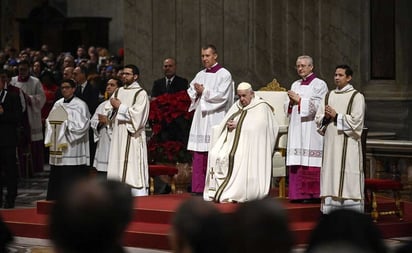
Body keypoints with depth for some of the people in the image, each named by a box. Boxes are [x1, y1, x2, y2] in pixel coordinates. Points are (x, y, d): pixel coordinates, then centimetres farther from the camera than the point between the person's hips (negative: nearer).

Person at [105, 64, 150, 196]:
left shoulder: (141, 93, -3)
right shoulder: (118, 91, 17)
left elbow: (137, 114, -15)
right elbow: (108, 110, 15)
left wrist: (120, 106, -9)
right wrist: (113, 107, -6)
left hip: (132, 137, -7)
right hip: (118, 136, 7)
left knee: (134, 170, -11)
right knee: (118, 169, 4)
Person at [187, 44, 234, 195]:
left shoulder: (224, 74, -2)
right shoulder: (200, 75, 18)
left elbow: (222, 95, -12)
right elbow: (191, 92, 18)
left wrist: (204, 91, -10)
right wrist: (197, 92, -3)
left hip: (215, 119, -6)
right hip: (200, 119, 6)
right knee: (199, 156, 2)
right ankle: (198, 188, 3)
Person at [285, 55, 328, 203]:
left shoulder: (319, 85, 0)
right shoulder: (295, 85, 19)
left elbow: (317, 106, -12)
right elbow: (287, 109, 19)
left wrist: (299, 100, -10)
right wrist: (291, 102, -2)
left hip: (311, 129, -6)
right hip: (296, 128, 6)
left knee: (310, 162, -10)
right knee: (297, 161, 1)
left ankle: (312, 194, -8)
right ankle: (299, 194, 2)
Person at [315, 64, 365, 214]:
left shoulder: (356, 97, -1)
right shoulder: (329, 96, 16)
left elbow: (356, 120, -10)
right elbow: (318, 119, 13)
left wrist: (336, 116, -12)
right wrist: (326, 117, -8)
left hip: (348, 144, -6)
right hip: (331, 143, 6)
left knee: (348, 180, -7)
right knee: (330, 176, 4)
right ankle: (330, 212, 7)